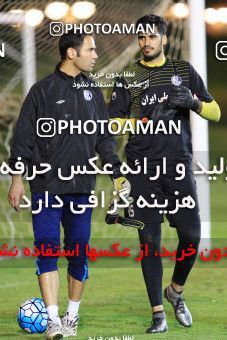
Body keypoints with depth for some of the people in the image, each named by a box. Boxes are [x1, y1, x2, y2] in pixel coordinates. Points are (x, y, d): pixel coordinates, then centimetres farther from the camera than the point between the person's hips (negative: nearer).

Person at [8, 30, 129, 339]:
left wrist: (118, 173, 8)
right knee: (47, 249, -10)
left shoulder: (93, 92, 11)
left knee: (79, 250, 5)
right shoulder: (43, 90, -1)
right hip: (46, 187, -4)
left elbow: (104, 139, 16)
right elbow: (24, 137, -1)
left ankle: (72, 315, 18)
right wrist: (17, 177, -7)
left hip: (82, 187, 4)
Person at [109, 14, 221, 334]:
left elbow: (216, 113, 11)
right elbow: (114, 123, 4)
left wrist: (194, 102, -9)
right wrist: (146, 119, -12)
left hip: (179, 164, 1)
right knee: (150, 240, -3)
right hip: (143, 167, -1)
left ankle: (176, 291, 23)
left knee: (191, 235, -5)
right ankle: (158, 314, 2)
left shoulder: (184, 70, 12)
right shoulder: (128, 77, 8)